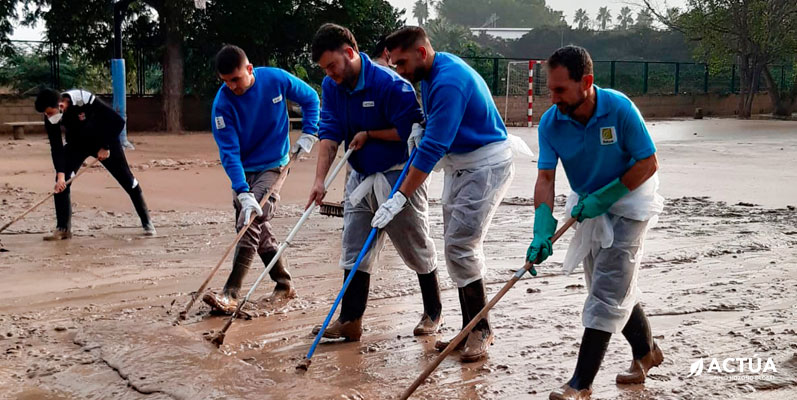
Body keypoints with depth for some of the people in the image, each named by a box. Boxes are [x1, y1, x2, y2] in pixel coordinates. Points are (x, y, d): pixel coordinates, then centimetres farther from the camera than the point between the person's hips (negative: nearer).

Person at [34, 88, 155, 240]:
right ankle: (63, 228, -1)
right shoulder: (51, 116, -22)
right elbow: (56, 147, -19)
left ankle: (147, 222, 12)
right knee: (61, 181, -12)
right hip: (76, 143, 4)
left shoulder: (85, 100, -37)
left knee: (127, 181, -2)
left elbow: (118, 122, -30)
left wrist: (105, 147, -24)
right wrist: (60, 174, -30)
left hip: (104, 139, -3)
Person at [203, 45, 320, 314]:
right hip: (242, 171, 3)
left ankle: (231, 293, -20)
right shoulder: (222, 103, -16)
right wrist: (243, 193, -30)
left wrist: (308, 134, -6)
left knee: (250, 226, -17)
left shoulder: (277, 79, -14)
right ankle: (285, 286, 24)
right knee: (258, 230, 7)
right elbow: (229, 152, -20)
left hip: (273, 166, -3)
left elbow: (310, 98, 5)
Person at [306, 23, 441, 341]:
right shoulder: (331, 87, 0)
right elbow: (329, 134, -6)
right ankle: (350, 320, 11)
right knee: (354, 252, 5)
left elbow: (411, 129, -22)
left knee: (417, 249, 8)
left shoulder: (389, 84, -22)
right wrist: (320, 179, -17)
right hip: (361, 177, 7)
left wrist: (368, 134, -15)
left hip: (398, 177, -6)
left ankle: (433, 312, 26)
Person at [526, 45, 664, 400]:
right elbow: (545, 177, -20)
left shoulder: (619, 109, -26)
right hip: (589, 207, 5)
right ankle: (646, 352, 40)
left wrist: (603, 199, -24)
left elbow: (648, 164, -20)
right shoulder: (551, 122, -15)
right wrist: (542, 231, -33)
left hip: (627, 203, -5)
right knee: (614, 288, 16)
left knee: (606, 291, -10)